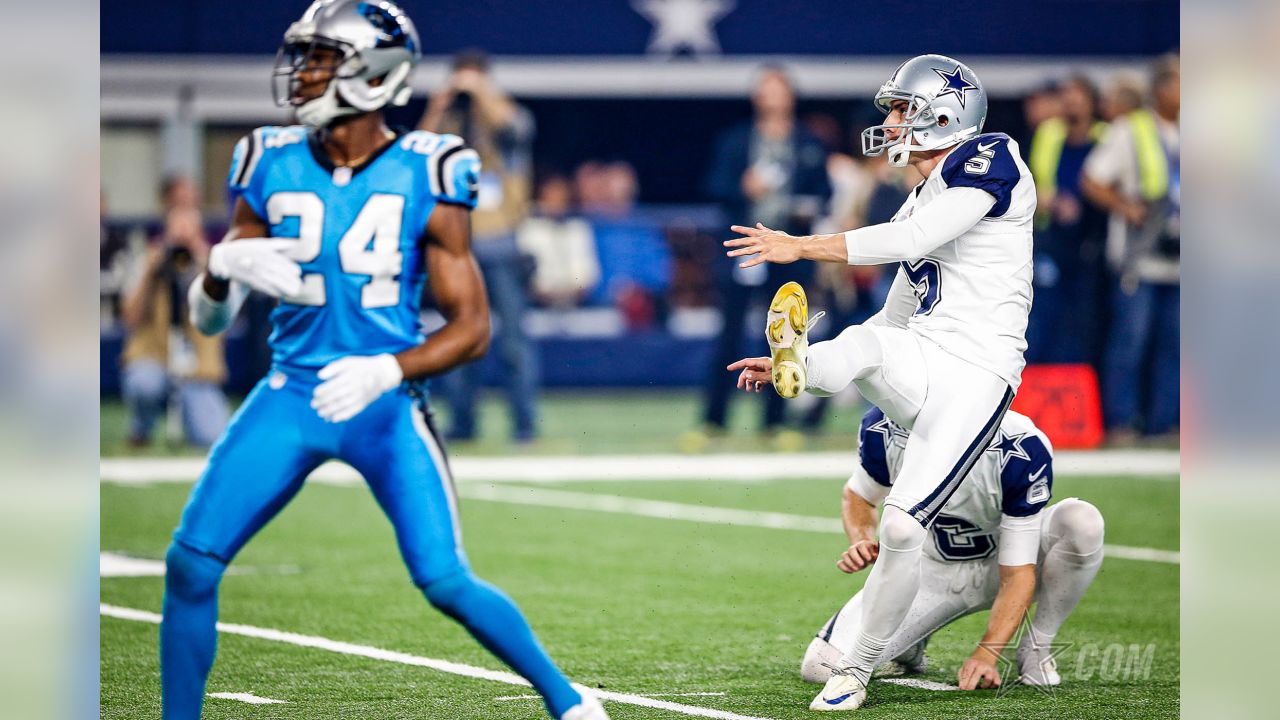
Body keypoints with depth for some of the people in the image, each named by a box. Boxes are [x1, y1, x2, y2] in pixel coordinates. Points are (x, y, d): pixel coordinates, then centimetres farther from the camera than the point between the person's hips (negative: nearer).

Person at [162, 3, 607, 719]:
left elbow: (473, 328, -6)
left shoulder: (424, 178, -8)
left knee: (446, 581, -10)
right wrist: (225, 266, -17)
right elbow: (209, 320, 7)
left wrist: (386, 371, -23)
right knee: (191, 564, -7)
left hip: (385, 403, -3)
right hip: (291, 394, 3)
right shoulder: (273, 167, 1)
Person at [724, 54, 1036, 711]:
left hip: (975, 377, -7)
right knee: (862, 344, -29)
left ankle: (857, 670, -1)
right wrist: (786, 364, 20)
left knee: (902, 528, -14)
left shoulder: (989, 162, -2)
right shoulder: (919, 205, 23)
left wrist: (800, 247, -14)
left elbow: (914, 239, -15)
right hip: (916, 366, 7)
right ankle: (796, 364, -62)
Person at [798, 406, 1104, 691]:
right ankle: (909, 640, 16)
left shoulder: (1021, 450, -30)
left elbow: (1017, 572, -27)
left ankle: (1037, 647, -10)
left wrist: (986, 653, -39)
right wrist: (862, 543, -20)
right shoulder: (884, 430, -21)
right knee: (823, 667, -18)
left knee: (1082, 522, -34)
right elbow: (858, 496, 3)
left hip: (998, 568, -1)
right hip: (931, 572, 1)